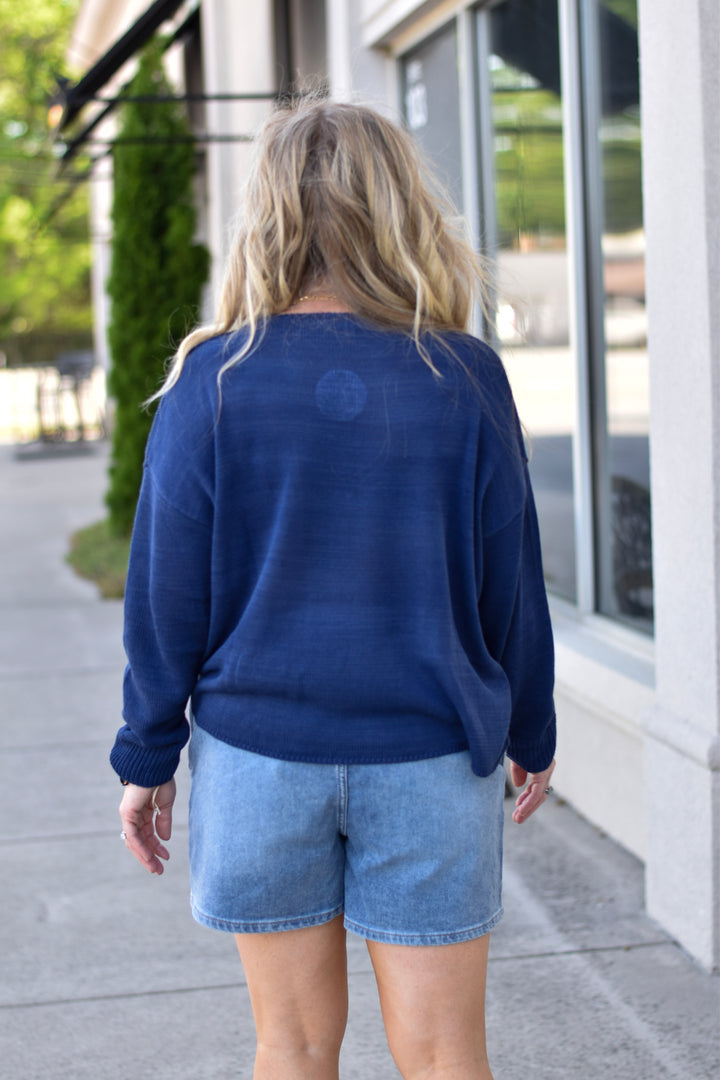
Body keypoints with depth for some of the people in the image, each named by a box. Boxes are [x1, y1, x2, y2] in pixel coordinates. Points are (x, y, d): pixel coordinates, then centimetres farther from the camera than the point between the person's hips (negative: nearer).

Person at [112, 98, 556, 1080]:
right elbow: (512, 584, 0)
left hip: (258, 750, 0)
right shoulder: (466, 379, -5)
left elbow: (167, 592, -4)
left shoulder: (212, 382, -7)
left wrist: (147, 756, 7)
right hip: (430, 754, 0)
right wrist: (531, 737, 14)